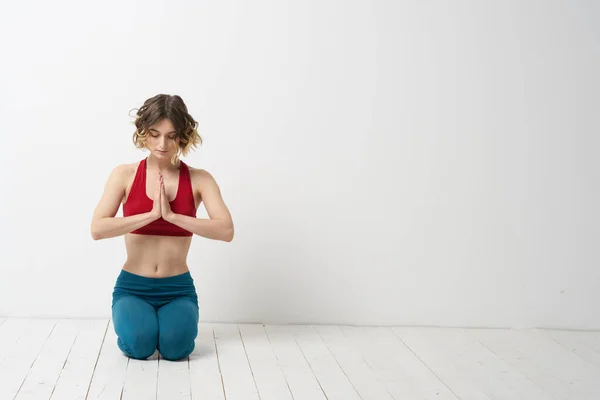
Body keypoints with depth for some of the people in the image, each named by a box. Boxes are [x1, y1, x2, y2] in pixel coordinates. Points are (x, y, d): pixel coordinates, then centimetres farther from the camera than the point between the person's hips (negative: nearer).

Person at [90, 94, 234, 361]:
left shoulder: (199, 179, -3)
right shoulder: (125, 175, -3)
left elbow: (226, 231, -16)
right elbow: (97, 229, -14)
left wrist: (172, 215, -23)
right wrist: (151, 214, -21)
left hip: (178, 289, 1)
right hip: (132, 287, 0)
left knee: (175, 346, -26)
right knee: (138, 343, -28)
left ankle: (166, 319, 10)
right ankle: (134, 318, 8)